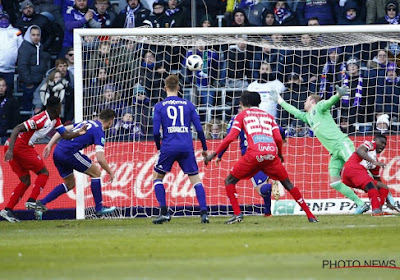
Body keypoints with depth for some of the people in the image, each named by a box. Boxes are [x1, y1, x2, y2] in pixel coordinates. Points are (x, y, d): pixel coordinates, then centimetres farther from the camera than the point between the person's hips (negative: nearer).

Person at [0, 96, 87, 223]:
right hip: (20, 146, -10)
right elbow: (17, 129, -25)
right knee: (43, 173, -2)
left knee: (25, 181, 12)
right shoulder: (41, 119, -20)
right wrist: (10, 150, -32)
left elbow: (65, 135, 8)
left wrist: (78, 133, -12)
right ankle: (31, 201, -8)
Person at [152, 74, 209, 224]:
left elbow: (155, 132, -2)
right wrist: (204, 148, 16)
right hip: (187, 147, 1)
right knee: (195, 178, 8)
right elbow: (199, 129, 5)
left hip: (169, 148, -1)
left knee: (157, 176, 16)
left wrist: (159, 147, 16)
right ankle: (204, 213, -7)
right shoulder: (188, 105, 7)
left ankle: (164, 212, 5)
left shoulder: (159, 106, 3)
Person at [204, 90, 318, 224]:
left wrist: (214, 154, 13)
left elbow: (230, 138, 8)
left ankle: (237, 213, -4)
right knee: (287, 184, 18)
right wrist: (280, 154, 33)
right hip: (271, 153, 3)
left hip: (254, 153, -3)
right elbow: (278, 138, 15)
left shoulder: (242, 115, 19)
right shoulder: (269, 116, 27)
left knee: (230, 181, 13)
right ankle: (310, 215, 13)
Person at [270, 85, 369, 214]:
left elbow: (330, 102, -14)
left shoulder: (319, 108, 5)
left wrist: (338, 95, -36)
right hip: (334, 152, 8)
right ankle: (361, 204, -5)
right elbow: (295, 111, 44)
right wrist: (280, 101, 53)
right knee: (334, 182, -3)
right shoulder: (307, 116, 27)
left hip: (342, 144, -8)